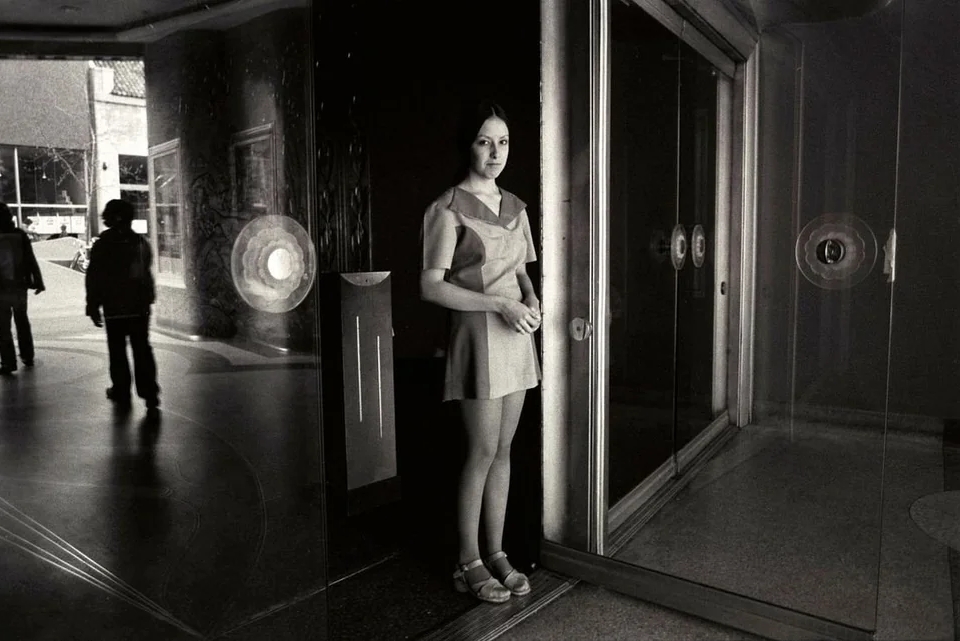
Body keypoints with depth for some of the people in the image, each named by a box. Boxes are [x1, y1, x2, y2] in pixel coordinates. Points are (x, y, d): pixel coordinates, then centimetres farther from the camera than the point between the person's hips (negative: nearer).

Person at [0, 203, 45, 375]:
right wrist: (38, 282, 3)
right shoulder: (20, 235, -2)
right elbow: (31, 261, -2)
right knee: (22, 321, 19)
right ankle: (27, 357, 23)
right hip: (20, 286, 3)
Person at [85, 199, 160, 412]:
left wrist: (93, 307, -1)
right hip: (140, 306, 3)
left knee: (117, 351, 9)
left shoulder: (102, 245, -7)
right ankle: (150, 394, -3)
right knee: (142, 349, 4)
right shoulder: (141, 242, 4)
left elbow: (93, 279, -6)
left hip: (114, 308, -3)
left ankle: (121, 392, 17)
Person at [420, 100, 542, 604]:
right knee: (482, 452, -1)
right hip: (478, 333, -6)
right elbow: (431, 286, -14)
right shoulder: (449, 209, -9)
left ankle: (496, 553, 24)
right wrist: (499, 304, -19)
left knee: (503, 450, 11)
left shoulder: (515, 207, 12)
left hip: (516, 334, 7)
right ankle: (469, 563, 16)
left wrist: (531, 298, -2)